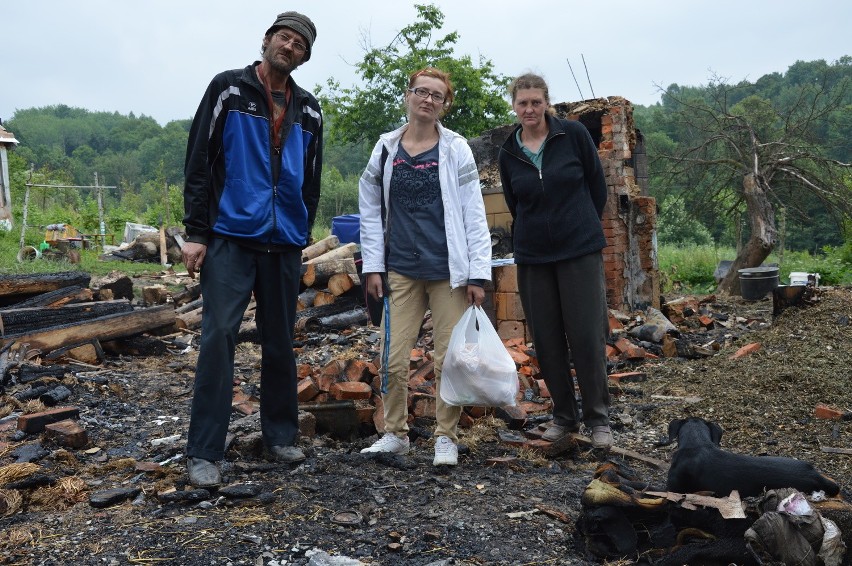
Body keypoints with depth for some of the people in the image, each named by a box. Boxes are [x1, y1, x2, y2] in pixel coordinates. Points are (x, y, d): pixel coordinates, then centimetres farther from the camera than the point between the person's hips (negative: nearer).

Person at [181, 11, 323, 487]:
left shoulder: (309, 109, 13)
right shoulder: (228, 89, 2)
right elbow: (199, 161, -3)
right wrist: (196, 232, -9)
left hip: (284, 245, 4)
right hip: (231, 238, -4)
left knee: (281, 342, 10)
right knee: (219, 336, -8)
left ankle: (281, 434, 23)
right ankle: (205, 452, -1)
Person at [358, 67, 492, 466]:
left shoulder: (455, 149, 0)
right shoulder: (386, 148, 6)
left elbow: (473, 213, -3)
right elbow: (370, 211, 9)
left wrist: (477, 273, -8)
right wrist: (372, 266, 3)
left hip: (448, 270, -2)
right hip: (401, 271, 2)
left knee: (448, 359, 4)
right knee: (393, 358, 3)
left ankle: (446, 437, 20)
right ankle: (395, 433, 22)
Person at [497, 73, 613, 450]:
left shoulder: (574, 134, -3)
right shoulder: (508, 153, 4)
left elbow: (598, 186, 4)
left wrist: (583, 228, 9)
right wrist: (535, 234, 13)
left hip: (581, 250, -3)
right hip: (532, 256, 3)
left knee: (587, 335, -3)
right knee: (546, 340, 6)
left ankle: (598, 418, 12)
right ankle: (564, 416, 22)